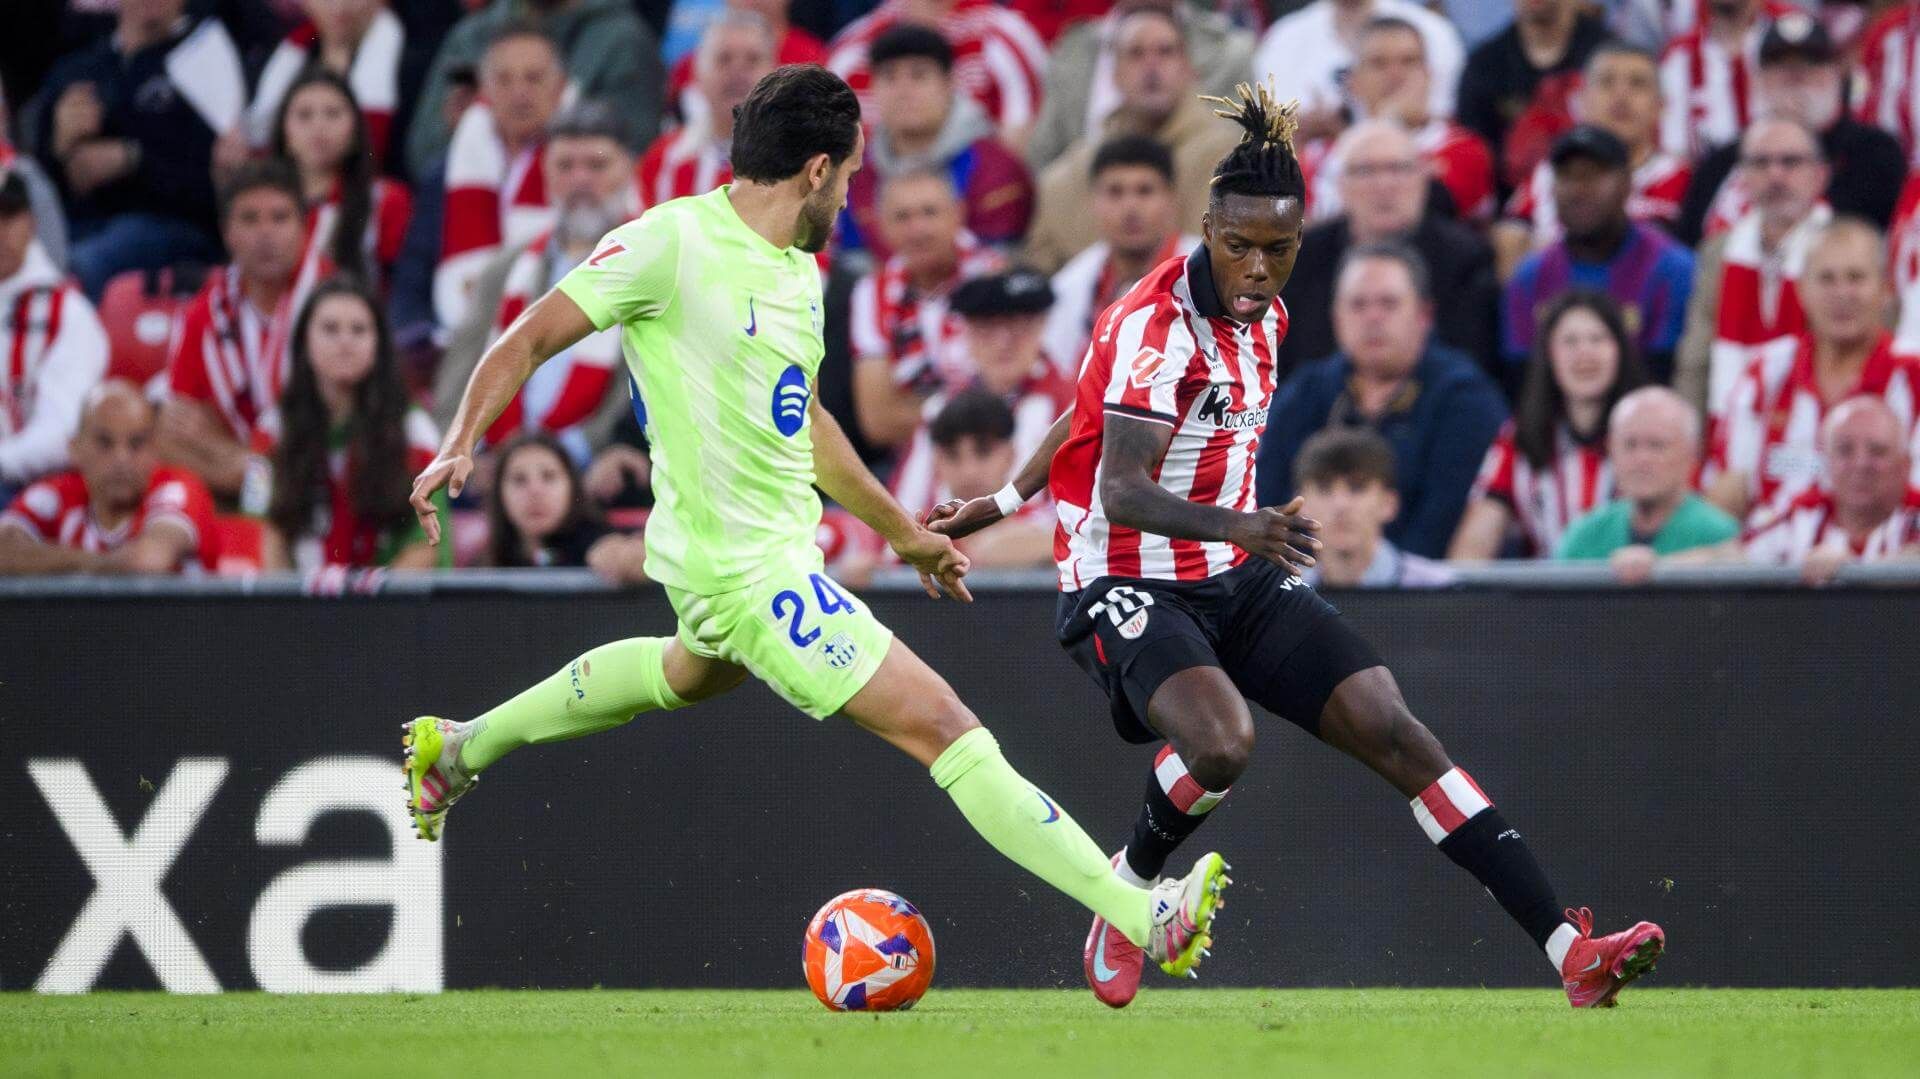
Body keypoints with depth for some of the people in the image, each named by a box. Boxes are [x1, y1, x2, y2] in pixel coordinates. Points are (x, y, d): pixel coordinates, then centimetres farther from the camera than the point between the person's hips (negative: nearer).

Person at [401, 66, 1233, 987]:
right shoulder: (674, 241, -17)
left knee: (686, 675, 40)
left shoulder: (797, 271, 8)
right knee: (942, 727, -13)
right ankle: (1142, 918, -14)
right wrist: (461, 444, -27)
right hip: (748, 567, -10)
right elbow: (529, 339, -13)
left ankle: (462, 746, 56)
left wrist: (900, 530, 28)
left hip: (780, 545, 11)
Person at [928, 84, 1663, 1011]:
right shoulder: (1158, 325, -20)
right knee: (1220, 740, -35)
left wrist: (1003, 502, 26)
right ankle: (1126, 893, -2)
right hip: (1129, 585, -7)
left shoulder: (1261, 318, 7)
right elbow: (1123, 491, -31)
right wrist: (1241, 526, -48)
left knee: (1395, 732, -8)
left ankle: (1571, 952, -12)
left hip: (1237, 583, 7)